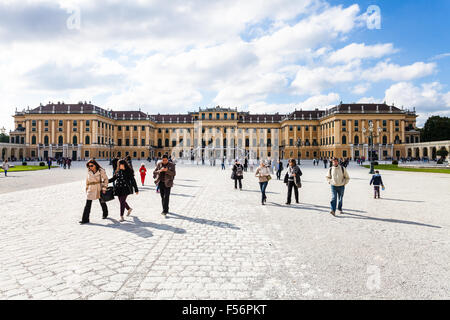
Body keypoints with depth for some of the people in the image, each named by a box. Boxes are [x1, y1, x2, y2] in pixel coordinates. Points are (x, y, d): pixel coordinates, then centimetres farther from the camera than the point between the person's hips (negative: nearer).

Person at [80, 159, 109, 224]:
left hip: (99, 189, -2)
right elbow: (87, 181, 14)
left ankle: (105, 214, 39)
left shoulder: (101, 171, -8)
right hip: (91, 190, 2)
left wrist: (104, 188, -11)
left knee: (102, 202, 15)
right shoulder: (89, 172, 3)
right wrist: (87, 189, 14)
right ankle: (85, 219, -1)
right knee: (88, 205, -5)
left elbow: (105, 179, -5)